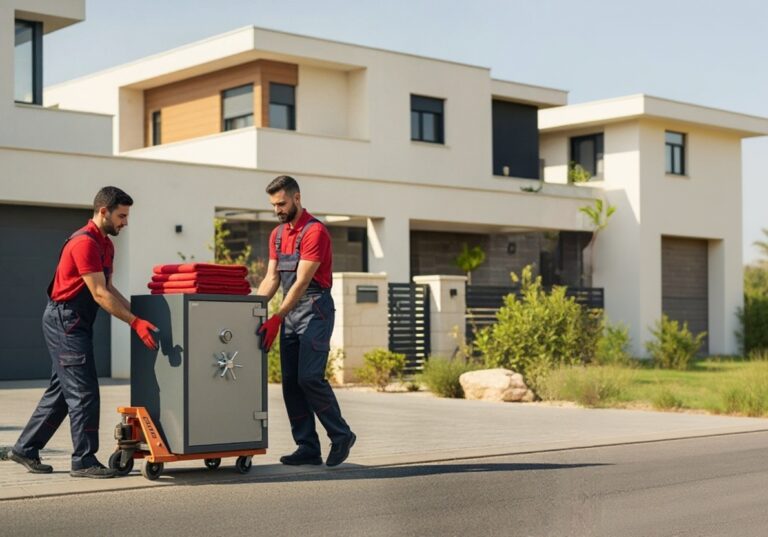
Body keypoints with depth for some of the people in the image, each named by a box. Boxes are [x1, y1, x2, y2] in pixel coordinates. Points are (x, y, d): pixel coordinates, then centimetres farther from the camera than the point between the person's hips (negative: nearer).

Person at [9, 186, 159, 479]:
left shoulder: (105, 245, 13)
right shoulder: (84, 243, -19)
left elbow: (109, 289, 16)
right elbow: (99, 294, -23)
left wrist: (138, 314, 5)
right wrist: (135, 323, -25)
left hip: (76, 323, 10)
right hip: (64, 321, -10)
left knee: (61, 390, 14)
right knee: (83, 392, -8)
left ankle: (25, 449, 22)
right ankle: (84, 461, -2)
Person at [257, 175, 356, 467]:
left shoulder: (314, 231, -12)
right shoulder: (277, 234, 14)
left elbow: (301, 282, -18)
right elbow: (272, 278, 13)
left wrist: (276, 319, -22)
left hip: (315, 309, -8)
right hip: (290, 312, 8)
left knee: (310, 377, -15)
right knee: (291, 382, 3)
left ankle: (341, 435, 2)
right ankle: (308, 448, 7)